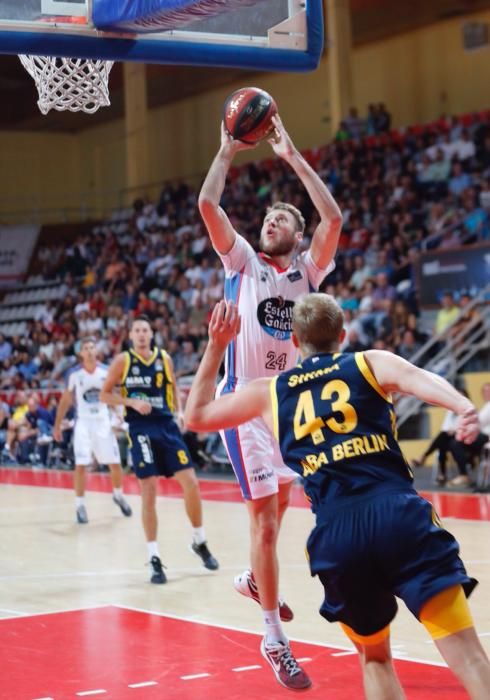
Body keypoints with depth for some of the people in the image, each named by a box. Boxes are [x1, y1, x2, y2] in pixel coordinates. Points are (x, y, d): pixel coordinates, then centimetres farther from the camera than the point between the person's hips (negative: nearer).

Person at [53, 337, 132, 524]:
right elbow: (65, 400, 5)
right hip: (83, 423, -2)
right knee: (81, 465, -11)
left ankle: (118, 495, 31)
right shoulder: (74, 374, -6)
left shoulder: (106, 372, -3)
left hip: (103, 422, 2)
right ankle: (80, 505, 0)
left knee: (115, 464, 6)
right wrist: (57, 425, 6)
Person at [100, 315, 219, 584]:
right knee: (149, 492, -6)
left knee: (191, 483, -3)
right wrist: (132, 402, -14)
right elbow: (104, 395, 1)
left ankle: (199, 542, 19)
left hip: (167, 426, 3)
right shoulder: (122, 361, -2)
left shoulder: (164, 359, 7)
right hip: (141, 429, -3)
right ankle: (154, 559, 3)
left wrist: (179, 411, -1)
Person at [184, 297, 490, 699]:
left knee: (375, 658, 24)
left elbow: (196, 416, 35)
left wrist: (216, 346, 38)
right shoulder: (371, 362, 17)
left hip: (335, 534, 3)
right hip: (398, 514, -2)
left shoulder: (270, 392, 22)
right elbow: (420, 379, -6)